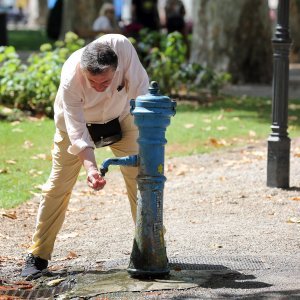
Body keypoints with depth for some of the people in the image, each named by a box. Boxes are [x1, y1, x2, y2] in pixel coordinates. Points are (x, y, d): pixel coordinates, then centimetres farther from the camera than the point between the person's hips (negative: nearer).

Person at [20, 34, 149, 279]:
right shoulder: (70, 79, -39)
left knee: (139, 180, -2)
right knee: (58, 186, -3)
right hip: (77, 122, -2)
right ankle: (38, 257, 5)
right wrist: (91, 167, -49)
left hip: (120, 118, 2)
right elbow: (77, 133, -36)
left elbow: (140, 87, -22)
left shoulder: (122, 46, -37)